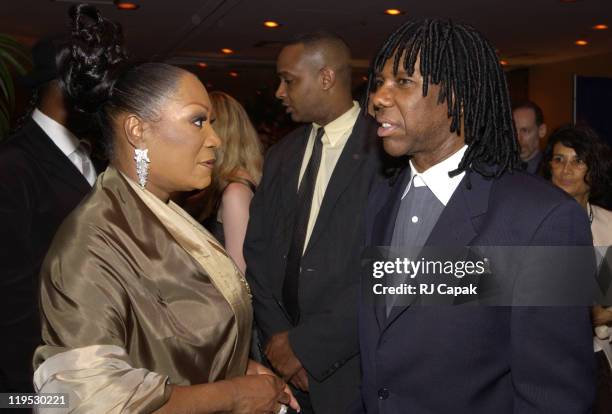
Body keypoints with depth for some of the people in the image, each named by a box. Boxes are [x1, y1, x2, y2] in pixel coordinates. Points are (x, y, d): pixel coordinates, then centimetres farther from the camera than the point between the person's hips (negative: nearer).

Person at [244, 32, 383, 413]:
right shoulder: (282, 155, 7)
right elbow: (258, 250, 5)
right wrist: (277, 335, -6)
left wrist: (306, 345, -16)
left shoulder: (384, 149, -14)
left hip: (350, 368, -5)